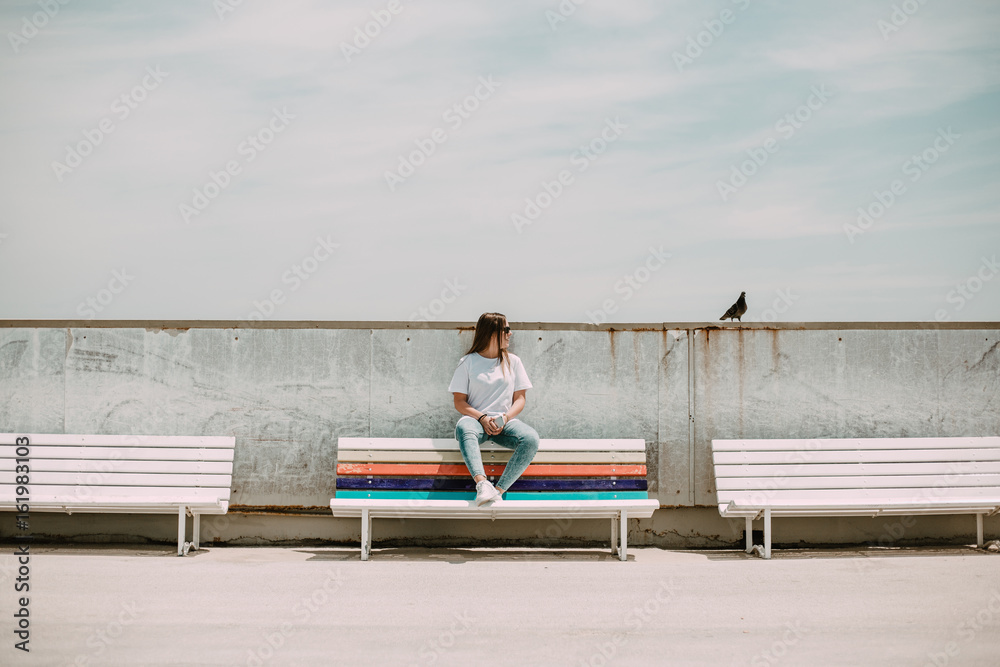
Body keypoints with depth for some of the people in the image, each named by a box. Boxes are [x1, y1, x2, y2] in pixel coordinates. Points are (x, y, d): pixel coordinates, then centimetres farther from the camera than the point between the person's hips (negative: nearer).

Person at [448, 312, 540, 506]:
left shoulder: (513, 361, 15)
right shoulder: (468, 362, 7)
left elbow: (520, 399, 11)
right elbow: (459, 402, 4)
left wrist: (505, 418, -10)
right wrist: (482, 418, -14)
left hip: (505, 422, 2)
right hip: (476, 419, -2)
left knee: (531, 439, -31)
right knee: (464, 428, -40)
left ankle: (498, 490, -39)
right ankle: (482, 484, -57)